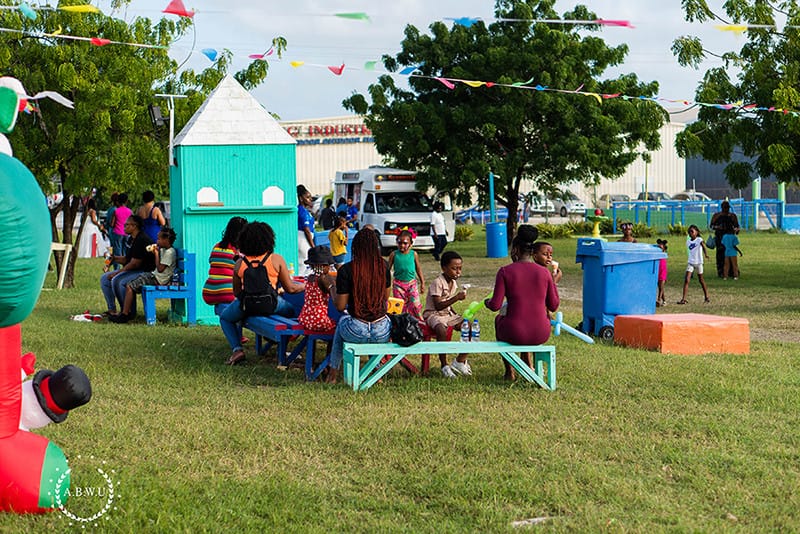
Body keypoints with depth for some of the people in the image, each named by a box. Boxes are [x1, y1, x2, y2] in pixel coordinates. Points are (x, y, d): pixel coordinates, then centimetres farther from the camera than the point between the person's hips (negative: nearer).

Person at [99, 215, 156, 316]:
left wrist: (117, 273, -17)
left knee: (117, 280, -31)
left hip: (144, 272, -11)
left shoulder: (141, 240, -19)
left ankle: (130, 312, -21)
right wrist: (114, 258, 3)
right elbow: (127, 259, 21)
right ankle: (112, 309, 9)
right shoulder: (133, 239, 15)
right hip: (132, 271, 11)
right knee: (104, 278, 8)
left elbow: (134, 263, -22)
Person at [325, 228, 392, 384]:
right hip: (382, 334, 2)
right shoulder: (383, 266, 1)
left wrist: (332, 290, 15)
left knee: (342, 321, 34)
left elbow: (340, 306, -4)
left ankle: (333, 372, 41)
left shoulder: (346, 270, -10)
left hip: (356, 333, -2)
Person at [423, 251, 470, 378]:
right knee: (442, 330, -39)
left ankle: (460, 361, 1)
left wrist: (456, 315, 5)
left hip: (447, 313, 8)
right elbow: (438, 305, -26)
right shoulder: (437, 283, -18)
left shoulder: (453, 283, 9)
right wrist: (456, 298, -32)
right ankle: (444, 366, -27)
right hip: (433, 314, -8)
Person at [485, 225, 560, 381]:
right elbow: (554, 306, 6)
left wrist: (487, 302, 14)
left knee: (499, 319, 35)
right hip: (541, 335, 3)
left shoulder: (505, 272, -8)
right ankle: (527, 364, 46)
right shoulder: (544, 272, 0)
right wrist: (554, 282, 19)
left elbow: (496, 305, -9)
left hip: (515, 334, -3)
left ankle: (509, 372, 38)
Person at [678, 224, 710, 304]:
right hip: (691, 262, 4)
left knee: (701, 280, 9)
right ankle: (683, 299, -13)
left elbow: (703, 246, -28)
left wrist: (706, 253, -46)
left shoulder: (699, 240, -11)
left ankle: (707, 297, 24)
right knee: (686, 280, -9)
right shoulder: (688, 241, 5)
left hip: (698, 262, -4)